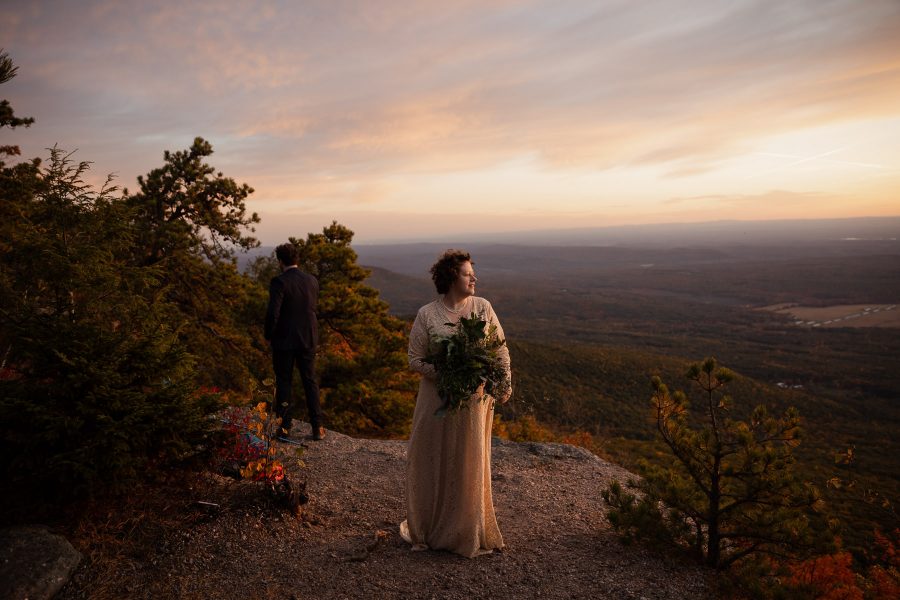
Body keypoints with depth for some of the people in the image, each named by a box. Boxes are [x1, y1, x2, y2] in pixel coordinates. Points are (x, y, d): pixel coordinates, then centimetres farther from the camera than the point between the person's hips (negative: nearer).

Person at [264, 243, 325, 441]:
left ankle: (284, 427, 15)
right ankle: (317, 428, 13)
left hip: (284, 340, -4)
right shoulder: (312, 280, 2)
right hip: (308, 339, 4)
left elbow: (273, 312, -18)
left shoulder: (279, 281, -14)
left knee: (284, 383, 9)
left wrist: (269, 336, -4)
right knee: (310, 382, 12)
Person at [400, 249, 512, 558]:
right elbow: (416, 360, -5)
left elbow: (501, 349, 3)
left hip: (475, 399, 2)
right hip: (439, 398, -1)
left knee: (470, 462, 12)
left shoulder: (483, 307, -1)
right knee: (435, 462, 9)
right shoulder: (427, 315, -7)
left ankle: (467, 531, 31)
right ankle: (429, 528, 31)